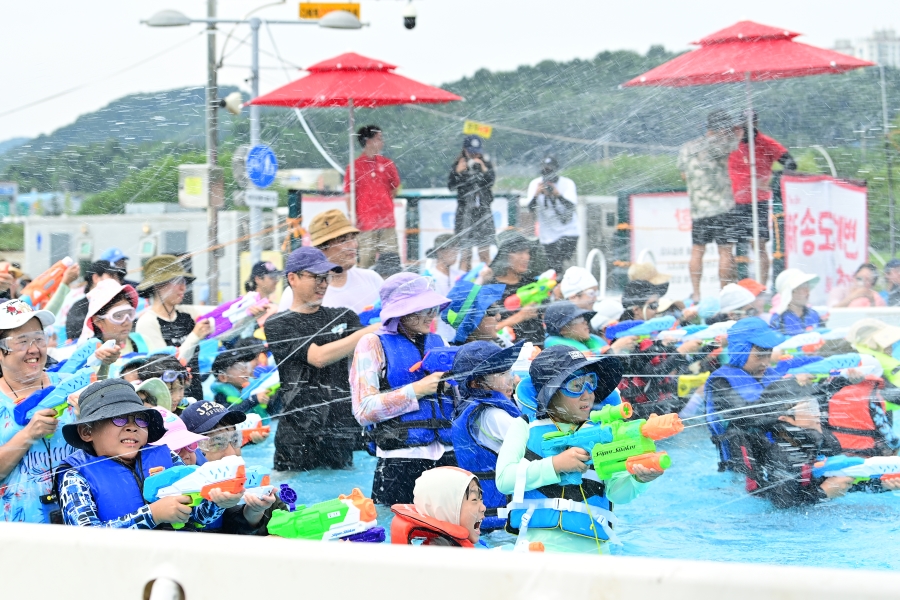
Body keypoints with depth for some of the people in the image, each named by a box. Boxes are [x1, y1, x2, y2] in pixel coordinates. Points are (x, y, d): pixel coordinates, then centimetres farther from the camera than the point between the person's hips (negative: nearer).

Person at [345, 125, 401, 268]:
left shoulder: (387, 164, 9)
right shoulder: (356, 166, -4)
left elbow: (396, 186, 23)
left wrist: (387, 201, 11)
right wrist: (353, 219, -9)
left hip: (387, 221, 4)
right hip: (366, 223, -4)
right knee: (367, 261, -4)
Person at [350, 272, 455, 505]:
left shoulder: (437, 342, 17)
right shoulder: (373, 344, 2)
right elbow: (364, 411, -9)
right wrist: (416, 390, -12)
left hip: (448, 458, 5)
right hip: (400, 462, -4)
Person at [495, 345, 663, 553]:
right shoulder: (525, 427, 12)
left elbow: (617, 492, 7)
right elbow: (504, 479, -1)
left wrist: (637, 479, -13)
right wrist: (556, 464, -9)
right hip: (539, 542, -3)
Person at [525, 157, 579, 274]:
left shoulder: (567, 183, -8)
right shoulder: (535, 184, -2)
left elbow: (571, 206, -23)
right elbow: (531, 208, -11)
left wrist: (558, 194, -40)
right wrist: (536, 194, -30)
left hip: (567, 232, -3)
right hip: (548, 235, 3)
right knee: (554, 269, 5)